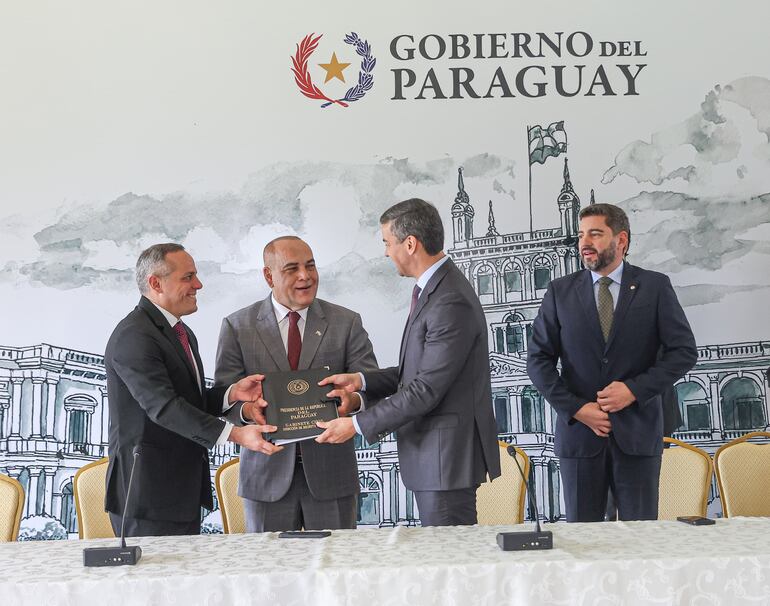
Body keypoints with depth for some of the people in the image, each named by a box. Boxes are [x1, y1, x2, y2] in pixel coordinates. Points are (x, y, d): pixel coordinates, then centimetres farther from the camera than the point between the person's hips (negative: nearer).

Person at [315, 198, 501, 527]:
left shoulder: (451, 303, -22)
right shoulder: (432, 289, 11)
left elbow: (426, 390, -22)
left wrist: (357, 424, -15)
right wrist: (362, 380, 4)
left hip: (446, 456, -10)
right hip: (433, 453, 10)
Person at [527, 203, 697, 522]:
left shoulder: (655, 287, 2)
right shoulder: (560, 291, 5)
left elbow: (684, 351, 0)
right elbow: (538, 359, 3)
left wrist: (635, 389, -12)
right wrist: (576, 409, -8)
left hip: (637, 432, -1)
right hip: (578, 430, 1)